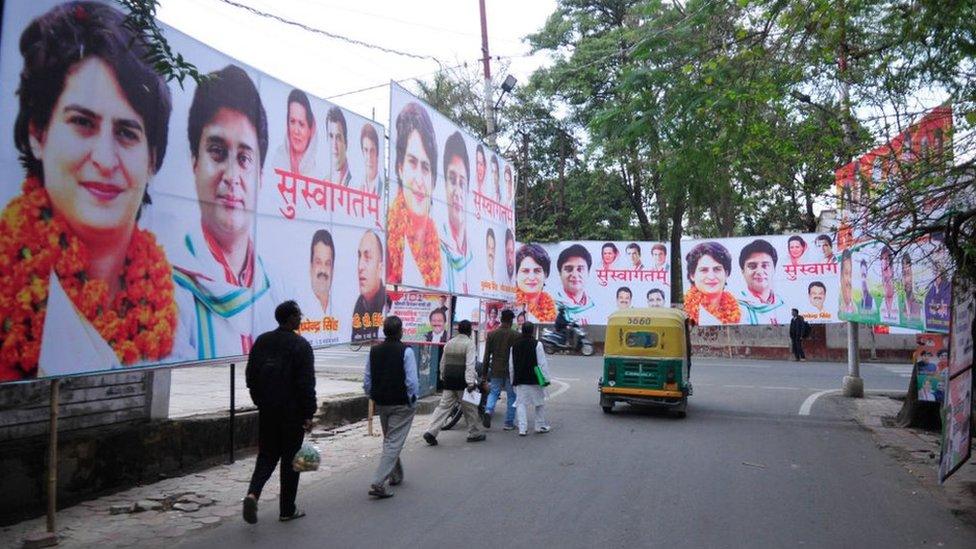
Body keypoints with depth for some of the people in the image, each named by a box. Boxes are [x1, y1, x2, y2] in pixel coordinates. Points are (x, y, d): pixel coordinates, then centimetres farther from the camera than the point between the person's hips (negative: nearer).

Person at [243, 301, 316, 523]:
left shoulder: (261, 341, 5)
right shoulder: (300, 345, -13)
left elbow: (250, 375, 10)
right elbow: (306, 383, -15)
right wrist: (308, 414, -10)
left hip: (267, 410, 5)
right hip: (292, 411, -5)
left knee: (267, 454, 16)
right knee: (290, 458, 7)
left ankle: (253, 493, -8)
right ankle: (287, 509, 16)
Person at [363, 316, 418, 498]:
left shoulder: (374, 351, 1)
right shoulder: (406, 351, -15)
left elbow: (367, 382, 4)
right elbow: (412, 382, -17)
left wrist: (375, 398, 16)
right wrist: (412, 401, -3)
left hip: (381, 404, 6)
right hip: (401, 405, -6)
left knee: (388, 440, 22)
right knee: (394, 442, -1)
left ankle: (396, 475, 37)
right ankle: (378, 483, -8)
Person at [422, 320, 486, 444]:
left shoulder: (449, 343, 12)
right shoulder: (469, 343, -9)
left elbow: (443, 362, 17)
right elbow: (470, 365, -17)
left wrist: (443, 377, 27)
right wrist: (471, 383, -20)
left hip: (449, 381, 6)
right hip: (462, 381, -6)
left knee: (444, 406, 6)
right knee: (469, 408, 8)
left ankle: (431, 432, -4)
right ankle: (474, 434, 20)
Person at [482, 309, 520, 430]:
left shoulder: (491, 334, 3)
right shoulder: (515, 335, -7)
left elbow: (487, 354, 5)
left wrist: (485, 372, 11)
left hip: (495, 370, 3)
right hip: (510, 370, -3)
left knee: (494, 392, 17)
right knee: (511, 396, 9)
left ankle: (488, 410, -10)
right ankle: (509, 423, 12)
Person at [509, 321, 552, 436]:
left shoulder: (515, 345, 5)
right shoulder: (537, 344, -10)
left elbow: (511, 365, 10)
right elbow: (542, 363, -11)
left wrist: (513, 380, 19)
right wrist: (546, 378, -5)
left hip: (519, 380, 3)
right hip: (534, 379, -3)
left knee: (521, 403, 6)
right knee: (540, 402, 13)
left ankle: (522, 428, -2)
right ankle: (541, 426, 22)